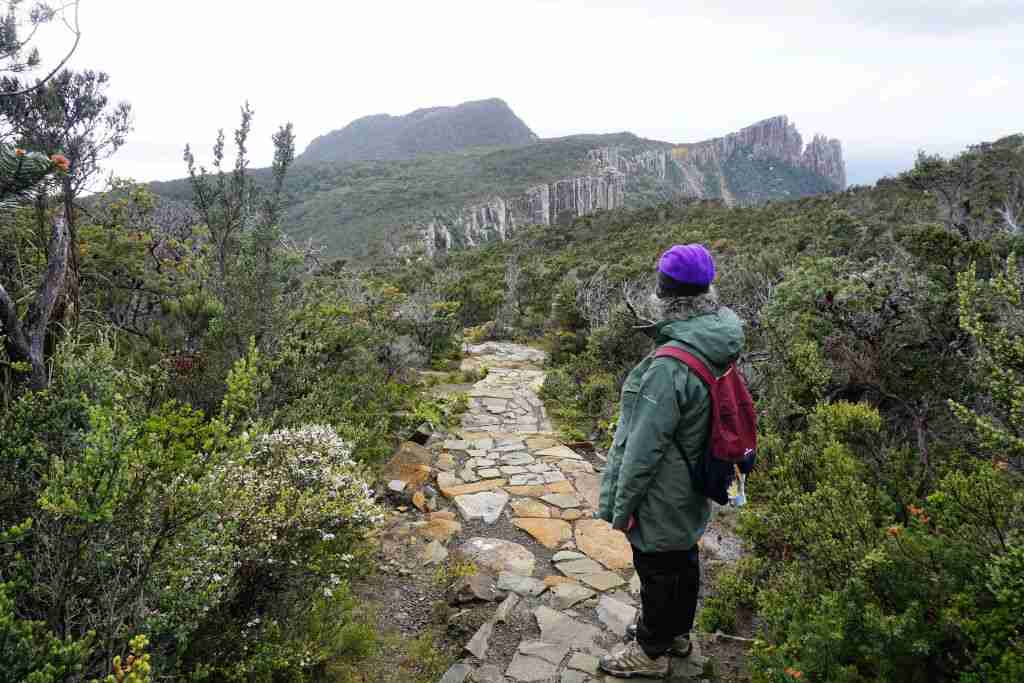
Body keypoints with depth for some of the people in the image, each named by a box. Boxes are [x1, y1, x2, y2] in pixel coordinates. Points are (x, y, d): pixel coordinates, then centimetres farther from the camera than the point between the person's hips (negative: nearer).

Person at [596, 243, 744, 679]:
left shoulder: (669, 366, -34)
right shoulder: (719, 345, -6)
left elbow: (644, 448, -27)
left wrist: (621, 507, -14)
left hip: (661, 499, -8)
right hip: (692, 495, 8)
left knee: (658, 571, 13)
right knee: (684, 560, 25)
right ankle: (677, 633, 48)